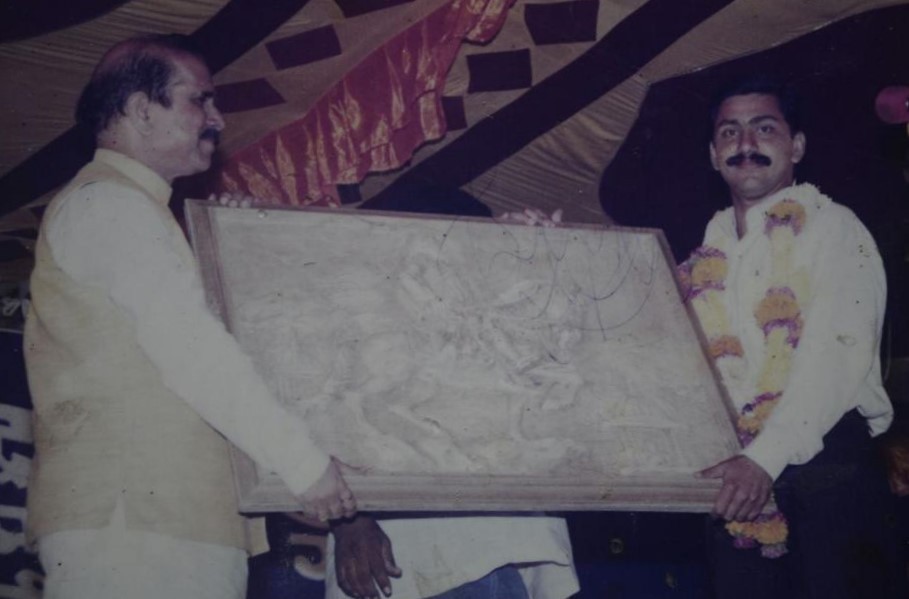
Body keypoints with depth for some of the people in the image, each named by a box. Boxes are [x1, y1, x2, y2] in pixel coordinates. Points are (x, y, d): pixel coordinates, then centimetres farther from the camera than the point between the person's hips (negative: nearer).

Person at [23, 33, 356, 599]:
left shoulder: (134, 211, 27)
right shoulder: (106, 205, -5)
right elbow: (192, 351, -16)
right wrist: (304, 461, -15)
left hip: (187, 520, 9)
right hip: (129, 515, -9)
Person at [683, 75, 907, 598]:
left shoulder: (832, 228, 3)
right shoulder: (706, 260, 18)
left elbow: (840, 354, -11)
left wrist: (765, 458, -20)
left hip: (825, 461, -4)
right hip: (741, 481, 4)